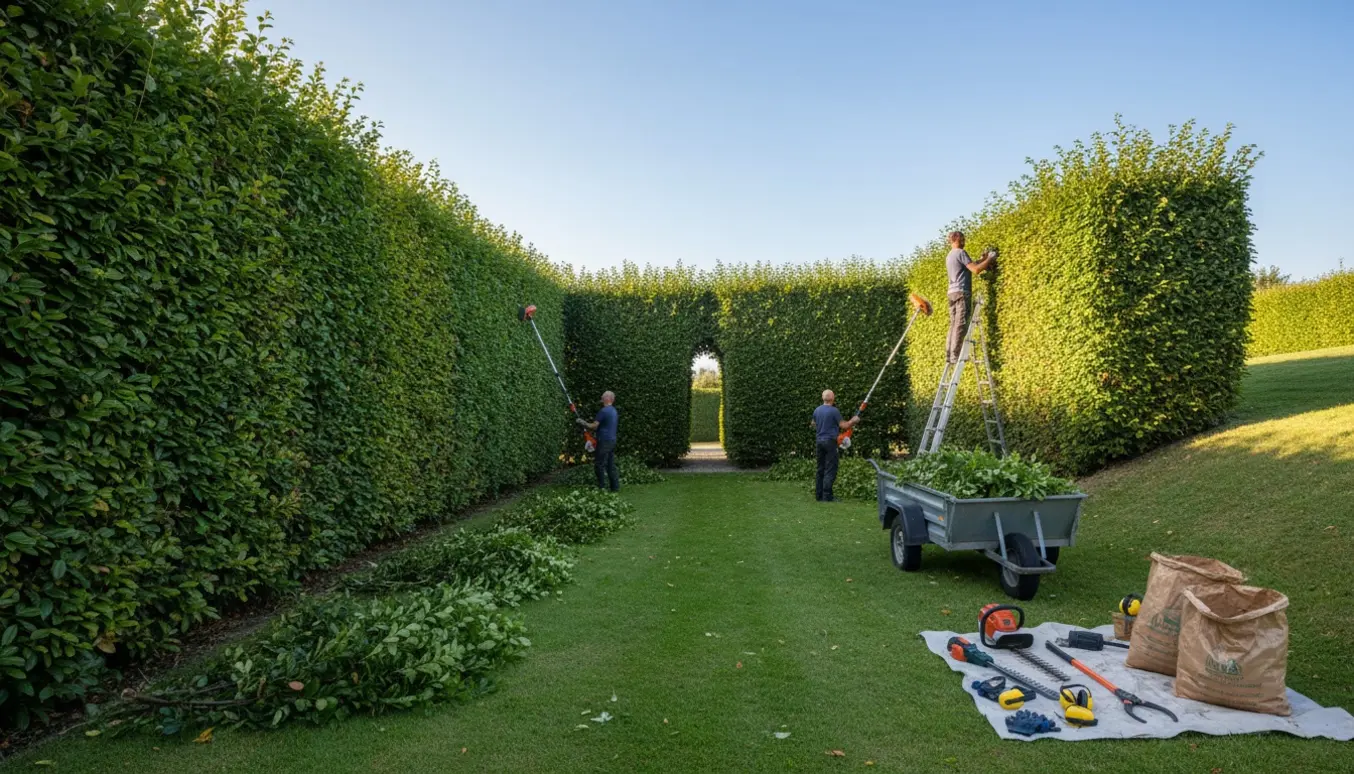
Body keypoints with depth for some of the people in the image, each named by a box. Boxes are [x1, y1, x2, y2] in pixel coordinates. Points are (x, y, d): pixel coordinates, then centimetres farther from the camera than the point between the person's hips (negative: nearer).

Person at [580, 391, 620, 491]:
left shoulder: (604, 411, -16)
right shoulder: (613, 410, 13)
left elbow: (594, 426, -14)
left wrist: (583, 423, 1)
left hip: (604, 442, -9)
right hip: (612, 441, 9)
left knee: (599, 465, -2)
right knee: (611, 465, 11)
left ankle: (602, 488, 0)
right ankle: (615, 487, 12)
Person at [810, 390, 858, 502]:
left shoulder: (817, 410, 7)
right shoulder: (834, 410, -12)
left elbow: (813, 424, 20)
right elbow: (843, 426, -8)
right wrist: (853, 421, 9)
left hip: (820, 441, 7)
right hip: (830, 441, -7)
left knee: (821, 469, 10)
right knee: (830, 470, -4)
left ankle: (819, 495, 11)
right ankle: (827, 496, -7)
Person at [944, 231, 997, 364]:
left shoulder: (949, 256, 20)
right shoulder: (960, 253, -8)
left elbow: (970, 265, 28)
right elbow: (976, 269, -13)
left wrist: (983, 259, 27)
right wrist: (989, 259, -2)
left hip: (952, 293, 9)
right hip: (962, 292, -9)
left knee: (954, 325, 6)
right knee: (961, 325, -11)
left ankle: (949, 354, 2)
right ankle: (955, 355, -16)